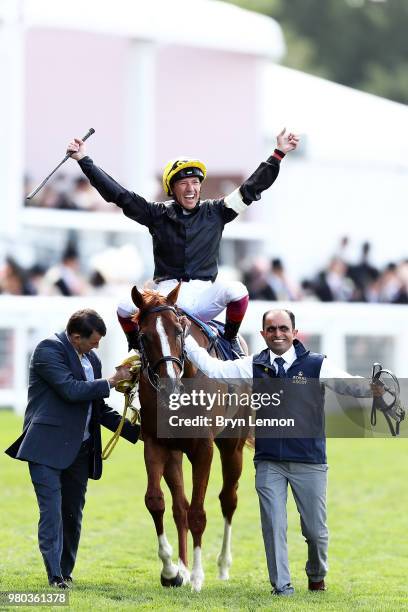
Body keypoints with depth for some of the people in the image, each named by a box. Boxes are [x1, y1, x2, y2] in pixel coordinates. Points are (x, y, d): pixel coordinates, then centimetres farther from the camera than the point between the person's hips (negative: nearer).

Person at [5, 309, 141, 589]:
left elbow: (98, 407, 20)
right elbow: (71, 390, -21)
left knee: (73, 514, 10)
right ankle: (55, 576, -11)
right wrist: (111, 382, -12)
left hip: (79, 449, 7)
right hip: (48, 447, -7)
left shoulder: (92, 359, 14)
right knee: (52, 510, -11)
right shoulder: (48, 349, -10)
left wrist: (134, 430, 12)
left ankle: (65, 573, 20)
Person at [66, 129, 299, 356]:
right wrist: (85, 161, 0)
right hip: (166, 294, 0)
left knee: (237, 290, -29)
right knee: (125, 308, -24)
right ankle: (136, 347, 9)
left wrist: (278, 154, 2)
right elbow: (119, 195, 3)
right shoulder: (158, 214, 5)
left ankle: (231, 340, -2)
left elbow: (251, 188, 6)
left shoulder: (215, 212, 6)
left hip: (203, 295, 0)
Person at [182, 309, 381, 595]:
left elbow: (346, 383, -18)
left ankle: (317, 576, 35)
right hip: (269, 463, 2)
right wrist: (186, 339, 2)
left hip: (310, 463, -2)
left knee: (316, 529, 8)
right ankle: (282, 586, 14)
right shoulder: (254, 366, 4)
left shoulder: (316, 365, -5)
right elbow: (212, 368, 7)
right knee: (273, 528, 1)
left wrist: (370, 387, -40)